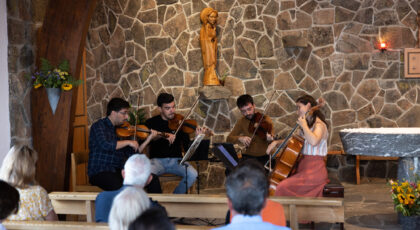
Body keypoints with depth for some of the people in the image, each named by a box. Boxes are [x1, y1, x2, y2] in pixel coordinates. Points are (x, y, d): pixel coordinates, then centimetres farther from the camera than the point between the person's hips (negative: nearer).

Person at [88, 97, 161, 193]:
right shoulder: (98, 126, -3)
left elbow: (132, 154, 13)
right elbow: (105, 145, -23)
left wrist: (148, 139, 6)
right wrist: (128, 142, -15)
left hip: (119, 171, 6)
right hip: (100, 172, -6)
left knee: (152, 179, -11)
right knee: (118, 186, -39)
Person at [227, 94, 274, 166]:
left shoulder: (266, 120, -3)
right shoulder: (241, 122, 6)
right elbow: (229, 139, 3)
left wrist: (270, 139, -33)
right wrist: (239, 138, -17)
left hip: (264, 157, -2)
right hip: (249, 157, 2)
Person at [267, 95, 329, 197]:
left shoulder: (319, 125, -10)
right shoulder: (308, 125, 18)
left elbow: (313, 141, -32)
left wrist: (304, 126, -18)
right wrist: (276, 142, 15)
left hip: (314, 170, -9)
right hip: (303, 167, 9)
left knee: (283, 187, -24)